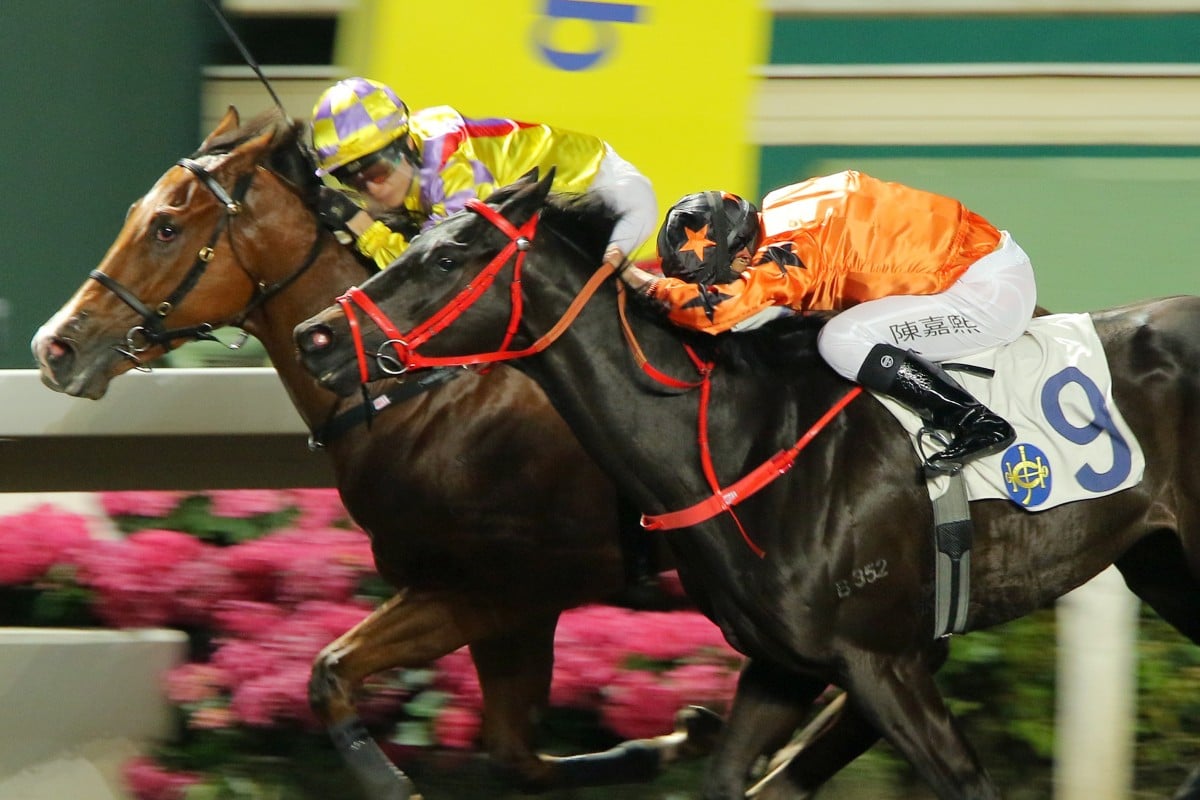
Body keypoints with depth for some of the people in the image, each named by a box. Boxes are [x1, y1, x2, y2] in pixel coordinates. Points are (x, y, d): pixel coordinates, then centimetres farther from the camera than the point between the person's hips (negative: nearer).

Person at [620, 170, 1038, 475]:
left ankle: (977, 424, -18)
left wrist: (646, 283, -23)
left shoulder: (791, 250, -26)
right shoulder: (777, 214, 3)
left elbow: (717, 308, -36)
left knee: (843, 341, -21)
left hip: (990, 290, -10)